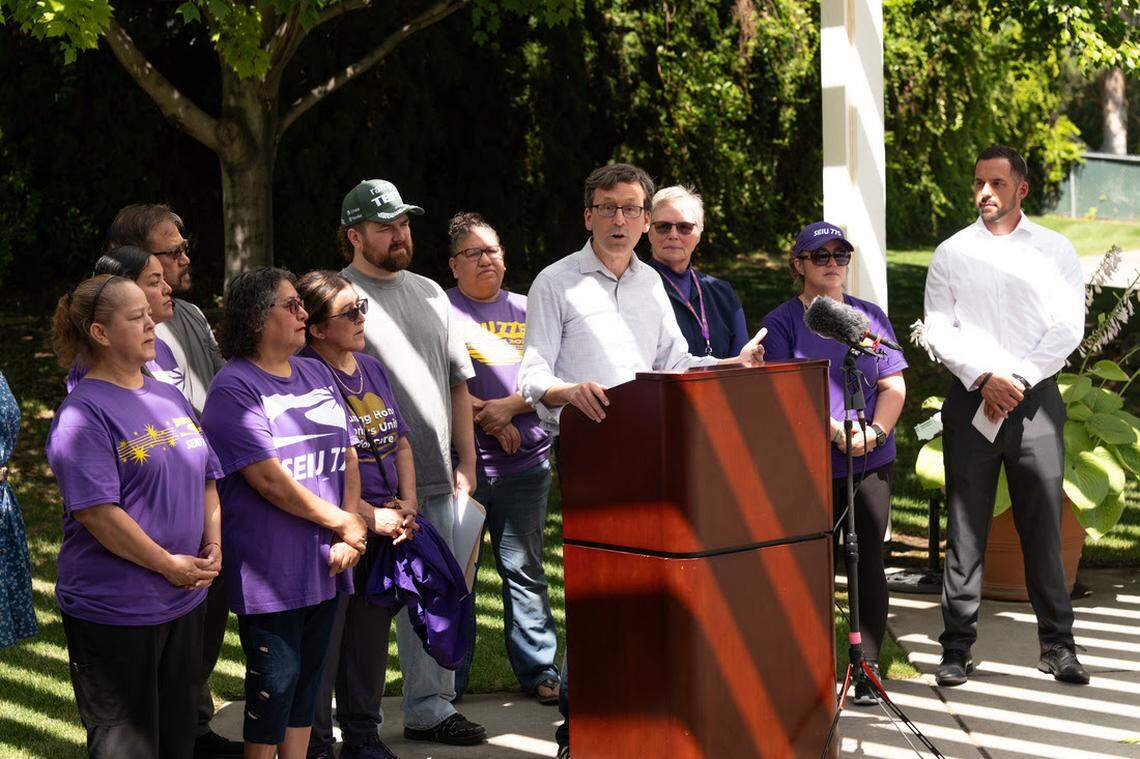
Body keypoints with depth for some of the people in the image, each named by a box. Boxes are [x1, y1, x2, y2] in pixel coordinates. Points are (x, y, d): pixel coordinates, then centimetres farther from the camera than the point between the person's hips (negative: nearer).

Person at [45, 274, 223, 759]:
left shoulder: (169, 397, 11)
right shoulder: (83, 413, -14)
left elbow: (206, 477, 17)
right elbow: (97, 511, -21)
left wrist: (212, 546, 2)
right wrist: (170, 565, -17)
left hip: (185, 601, 8)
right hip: (114, 612, -8)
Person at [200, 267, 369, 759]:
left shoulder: (316, 374, 13)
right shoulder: (233, 388, -10)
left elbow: (347, 456, 11)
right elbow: (269, 479, -17)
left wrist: (350, 536, -3)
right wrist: (343, 523, -10)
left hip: (324, 563, 7)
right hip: (269, 567, -7)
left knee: (309, 677, 13)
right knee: (275, 679, -1)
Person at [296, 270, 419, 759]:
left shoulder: (372, 369, 12)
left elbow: (399, 442, 17)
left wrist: (407, 504, 2)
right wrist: (370, 516, -17)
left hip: (386, 530, 8)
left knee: (372, 637, 17)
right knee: (324, 641, 1)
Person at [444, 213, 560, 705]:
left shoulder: (527, 311, 15)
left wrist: (508, 406, -8)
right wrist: (487, 417, -10)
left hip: (526, 461, 3)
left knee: (524, 567, 7)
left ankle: (538, 669, 15)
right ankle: (447, 679, 9)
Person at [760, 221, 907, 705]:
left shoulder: (868, 316, 14)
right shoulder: (781, 322, 3)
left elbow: (893, 385, 10)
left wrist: (875, 430, -8)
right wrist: (835, 431, -18)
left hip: (872, 462, 3)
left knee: (869, 562, 1)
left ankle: (868, 670, 5)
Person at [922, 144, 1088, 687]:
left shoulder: (1054, 251, 7)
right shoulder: (952, 253, 9)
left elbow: (1068, 328, 0)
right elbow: (937, 330, 2)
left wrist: (1019, 380, -11)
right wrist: (984, 378, -11)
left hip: (1035, 397, 0)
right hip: (970, 398, 0)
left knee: (1043, 525, 1)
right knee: (965, 525, 1)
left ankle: (1057, 645, 11)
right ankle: (957, 646, 7)